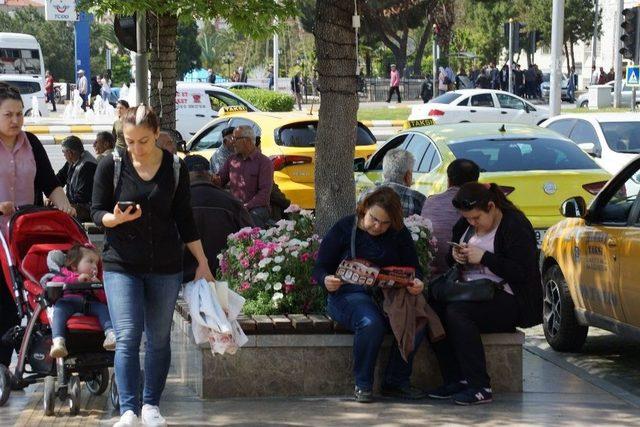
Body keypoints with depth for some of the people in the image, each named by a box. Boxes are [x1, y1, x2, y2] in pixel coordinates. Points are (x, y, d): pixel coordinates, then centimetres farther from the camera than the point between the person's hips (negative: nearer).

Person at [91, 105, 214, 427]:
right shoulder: (111, 165, -3)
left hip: (166, 266, 2)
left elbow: (184, 219, 8)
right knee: (127, 337, -12)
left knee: (159, 338, 7)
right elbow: (97, 212, 0)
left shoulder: (175, 168, 1)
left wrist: (202, 263, 7)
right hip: (121, 265, -2)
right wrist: (117, 218, -23)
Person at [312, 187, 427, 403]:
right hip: (349, 294, -4)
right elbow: (319, 268, 2)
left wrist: (417, 283, -11)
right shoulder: (344, 229, 1)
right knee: (371, 323, -38)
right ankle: (363, 385, -17)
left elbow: (414, 268, 14)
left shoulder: (399, 234, 11)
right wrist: (327, 280, -22)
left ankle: (396, 381, -11)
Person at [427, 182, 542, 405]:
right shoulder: (466, 225, 14)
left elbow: (522, 272, -18)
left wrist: (484, 257, -19)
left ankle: (480, 387, -30)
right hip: (471, 292, 8)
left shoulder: (515, 225, -10)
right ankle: (455, 380, -17)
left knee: (456, 311, -32)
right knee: (433, 307, -20)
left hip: (509, 301, -8)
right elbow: (452, 262, 26)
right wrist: (455, 256, 1)